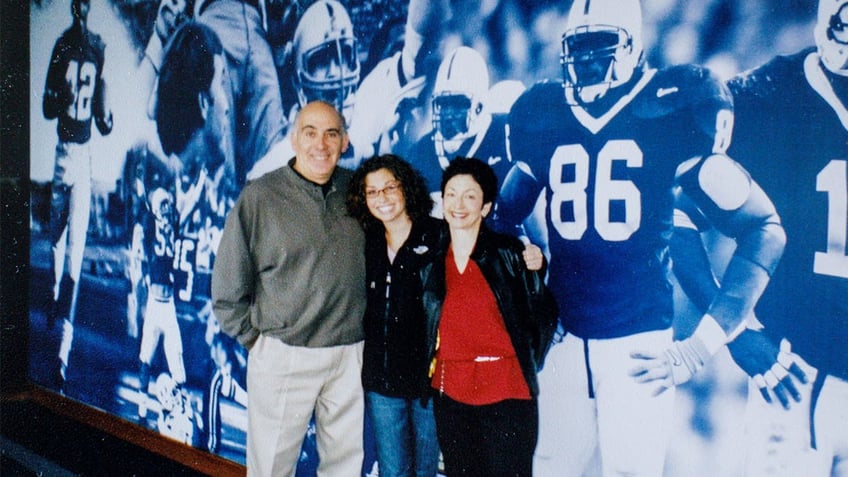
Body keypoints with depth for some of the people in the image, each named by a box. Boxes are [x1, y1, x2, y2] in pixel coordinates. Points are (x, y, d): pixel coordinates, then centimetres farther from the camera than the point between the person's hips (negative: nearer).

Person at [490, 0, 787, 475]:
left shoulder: (674, 113, -6)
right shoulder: (544, 119, 6)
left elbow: (763, 229, -5)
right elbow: (503, 219, 20)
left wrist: (699, 348, -10)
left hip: (639, 344, -4)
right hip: (565, 340, 4)